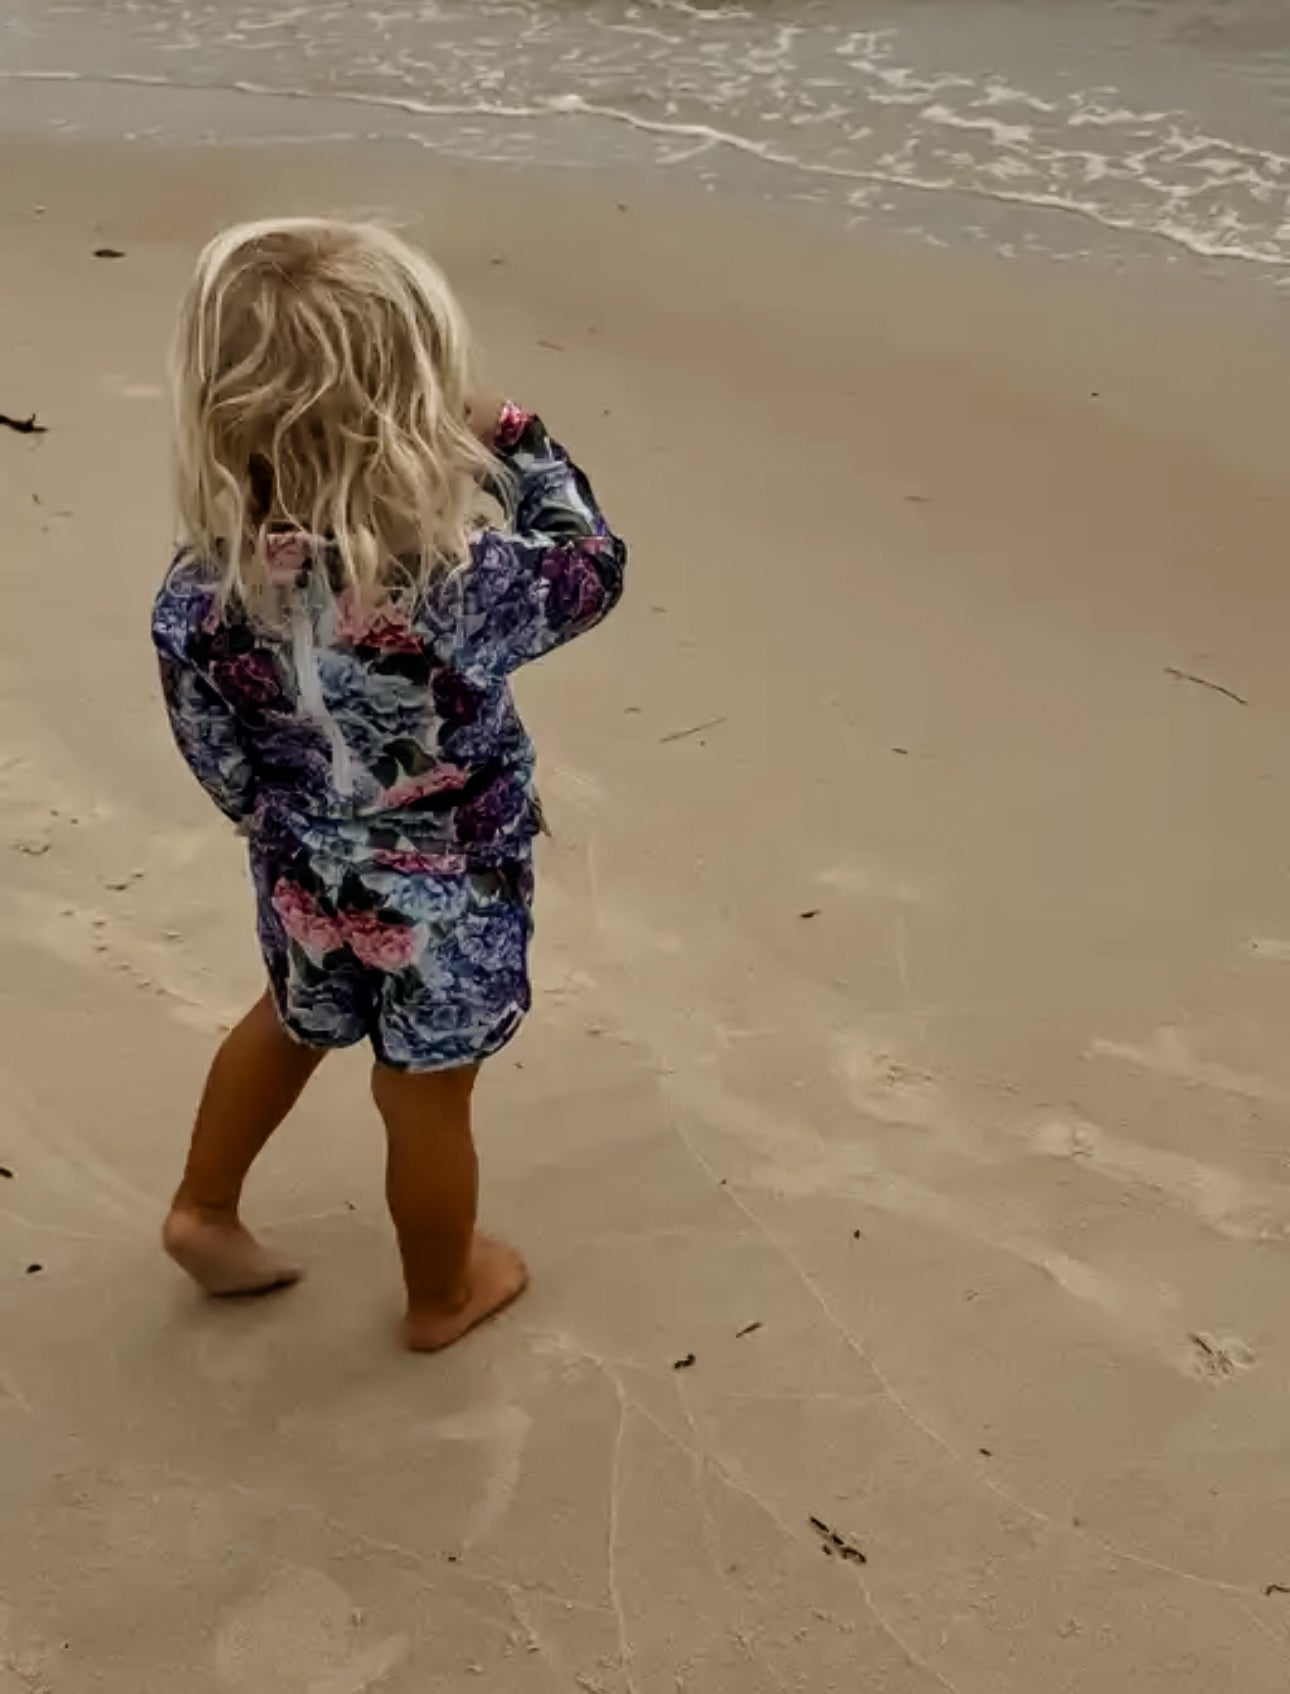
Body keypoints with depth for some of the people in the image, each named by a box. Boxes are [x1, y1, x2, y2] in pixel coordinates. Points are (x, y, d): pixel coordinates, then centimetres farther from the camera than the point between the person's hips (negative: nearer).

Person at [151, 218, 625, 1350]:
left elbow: (223, 760, -6)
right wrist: (519, 444, -5)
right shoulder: (463, 582, -36)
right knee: (427, 1098, 21)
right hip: (448, 902, -3)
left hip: (309, 885, 4)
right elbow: (593, 567, -14)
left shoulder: (200, 593, -23)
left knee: (293, 1024, 34)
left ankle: (205, 1209, 52)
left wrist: (292, 829, 13)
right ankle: (442, 1295, 46)